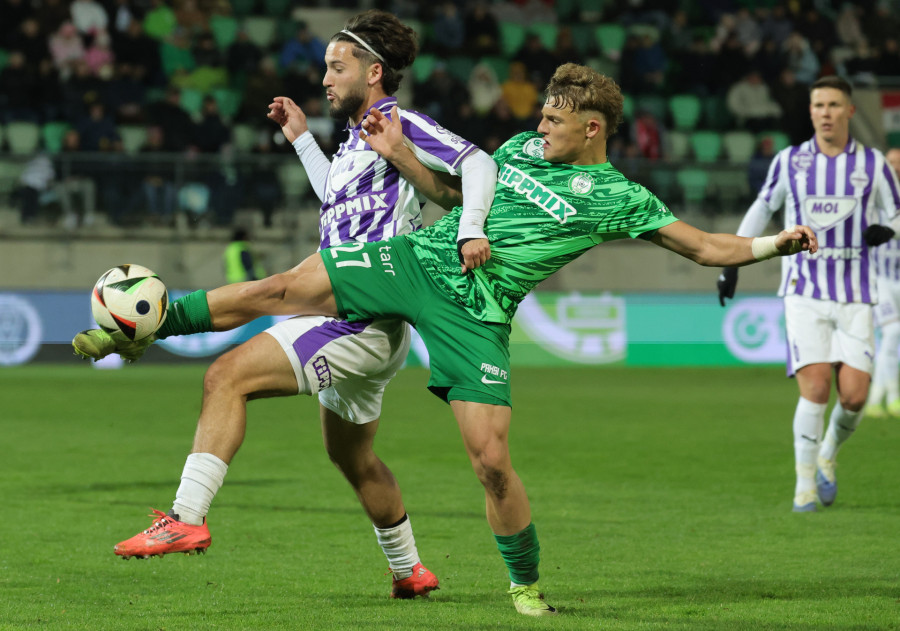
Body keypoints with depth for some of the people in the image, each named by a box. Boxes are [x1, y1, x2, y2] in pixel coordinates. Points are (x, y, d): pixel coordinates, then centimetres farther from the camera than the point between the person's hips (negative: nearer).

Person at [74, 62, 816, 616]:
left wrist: (775, 244, -14)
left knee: (492, 460, -11)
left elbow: (705, 246, -1)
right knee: (283, 288, -5)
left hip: (475, 314, -4)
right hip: (415, 260, 4)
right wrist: (399, 154, 14)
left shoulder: (616, 197, -1)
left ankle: (527, 587, 10)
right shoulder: (520, 148, 13)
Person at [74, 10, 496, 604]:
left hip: (362, 322, -11)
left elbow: (477, 162, -17)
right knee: (351, 455, 24)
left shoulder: (395, 124, -9)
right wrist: (303, 139, 34)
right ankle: (410, 571, 38)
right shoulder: (359, 137, 20)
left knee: (228, 375, -21)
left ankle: (188, 516, -28)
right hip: (366, 329, 11)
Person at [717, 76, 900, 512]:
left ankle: (827, 456, 22)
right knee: (815, 390, -15)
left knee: (854, 395, -9)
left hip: (855, 296, 1)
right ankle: (805, 486, 0)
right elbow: (762, 208, 17)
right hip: (805, 292, -1)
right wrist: (731, 263, 15)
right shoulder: (790, 161, 4)